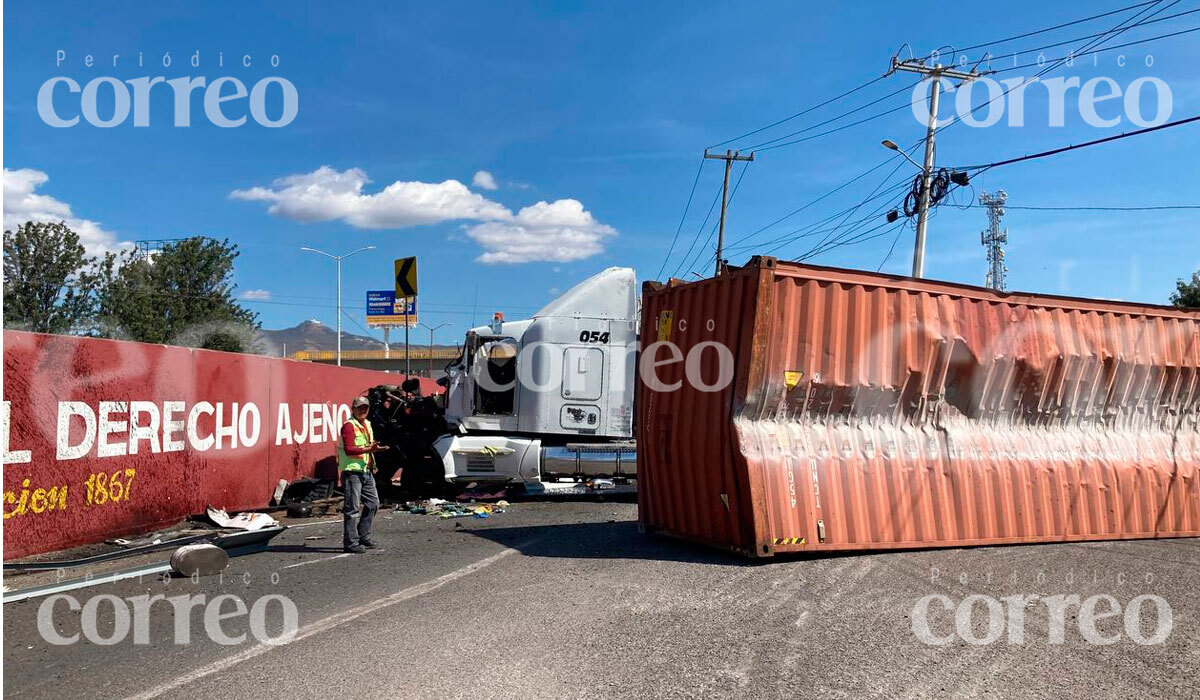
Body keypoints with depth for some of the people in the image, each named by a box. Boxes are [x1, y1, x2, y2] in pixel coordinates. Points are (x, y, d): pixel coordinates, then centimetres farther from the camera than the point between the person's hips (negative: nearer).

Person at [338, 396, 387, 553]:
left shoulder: (367, 424, 17)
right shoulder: (349, 425, -11)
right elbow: (349, 450, -21)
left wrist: (372, 464, 17)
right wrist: (369, 449, -29)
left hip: (367, 471, 9)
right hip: (352, 471, -9)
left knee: (373, 503, 14)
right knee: (352, 508, -5)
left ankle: (364, 537, 26)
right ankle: (350, 543, 1)